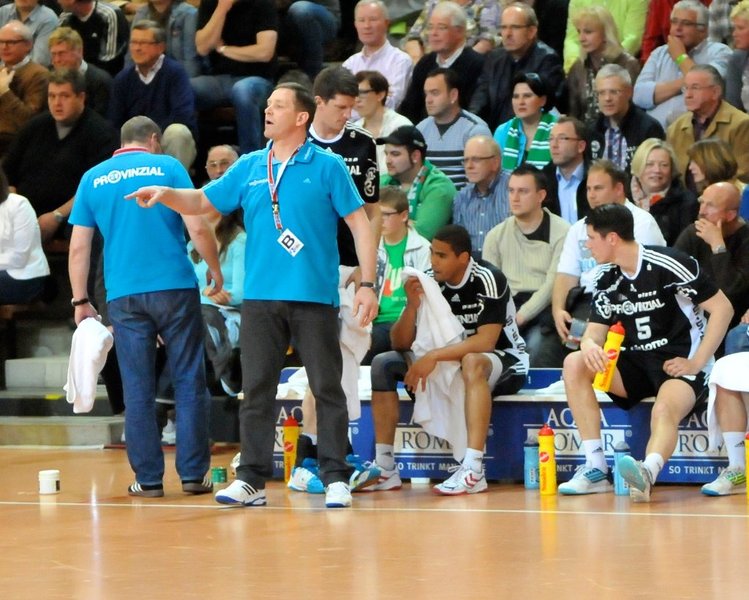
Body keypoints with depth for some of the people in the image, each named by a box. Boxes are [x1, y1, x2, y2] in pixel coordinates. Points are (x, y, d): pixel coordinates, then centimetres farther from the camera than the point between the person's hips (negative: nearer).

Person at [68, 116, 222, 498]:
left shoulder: (93, 179, 10)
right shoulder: (168, 167, 3)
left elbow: (78, 247, 7)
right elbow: (197, 227, -5)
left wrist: (80, 301, 12)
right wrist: (215, 271, 9)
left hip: (122, 295, 2)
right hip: (175, 287, -2)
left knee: (137, 390, 5)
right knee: (189, 382, 5)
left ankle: (148, 478, 5)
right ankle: (193, 474, 3)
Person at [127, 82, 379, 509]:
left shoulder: (327, 167, -1)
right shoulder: (249, 168, 11)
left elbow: (360, 223, -2)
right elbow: (202, 202, 16)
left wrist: (367, 284, -9)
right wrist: (166, 195, -5)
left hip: (315, 297, -4)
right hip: (261, 297, 4)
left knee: (327, 387, 0)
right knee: (256, 389, 3)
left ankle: (336, 478, 5)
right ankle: (252, 479, 7)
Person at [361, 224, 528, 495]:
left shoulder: (487, 280, -21)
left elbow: (486, 342, -29)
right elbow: (400, 344, -4)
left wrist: (434, 356, -33)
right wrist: (412, 305, -22)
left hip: (503, 363, -6)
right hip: (450, 362, 6)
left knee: (472, 362, -40)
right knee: (383, 364, -8)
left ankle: (473, 471, -45)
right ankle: (384, 468, -10)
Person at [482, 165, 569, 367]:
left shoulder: (561, 232, 1)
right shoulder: (496, 236, 15)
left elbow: (553, 284, -7)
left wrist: (521, 316, -16)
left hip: (545, 307, -3)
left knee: (537, 345, -33)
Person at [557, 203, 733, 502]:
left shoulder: (668, 265, -14)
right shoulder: (606, 280, 7)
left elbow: (722, 308, -12)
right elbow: (595, 331, 7)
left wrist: (696, 363, -15)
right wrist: (589, 345, -20)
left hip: (678, 364, -7)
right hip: (636, 365, 7)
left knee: (664, 410, -38)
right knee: (574, 364, -16)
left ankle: (647, 472, -68)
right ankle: (596, 469, -22)